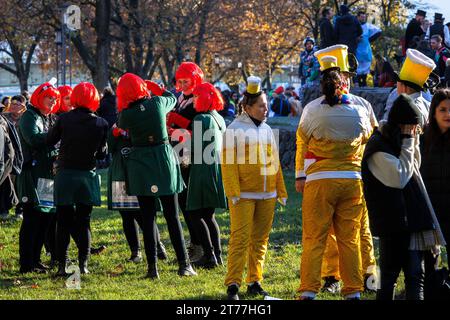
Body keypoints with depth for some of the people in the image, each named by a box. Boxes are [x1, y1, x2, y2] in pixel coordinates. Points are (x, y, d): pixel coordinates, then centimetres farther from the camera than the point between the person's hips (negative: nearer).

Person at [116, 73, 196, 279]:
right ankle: (184, 264, 4)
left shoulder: (126, 114, -9)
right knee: (172, 217, 7)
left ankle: (152, 266, 1)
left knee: (147, 217, 5)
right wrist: (155, 88, 30)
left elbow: (121, 127, 14)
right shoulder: (158, 103, -5)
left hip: (140, 165, -1)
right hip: (164, 160, 1)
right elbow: (172, 99, 17)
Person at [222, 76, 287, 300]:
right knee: (240, 238, -10)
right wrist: (234, 192, -15)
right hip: (244, 195, -6)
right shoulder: (235, 129, -5)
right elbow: (228, 163, -9)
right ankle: (233, 285, -10)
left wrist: (281, 191, 16)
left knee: (260, 240, 8)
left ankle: (254, 282, 15)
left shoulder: (266, 129, 14)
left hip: (266, 195, 6)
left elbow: (274, 162, 19)